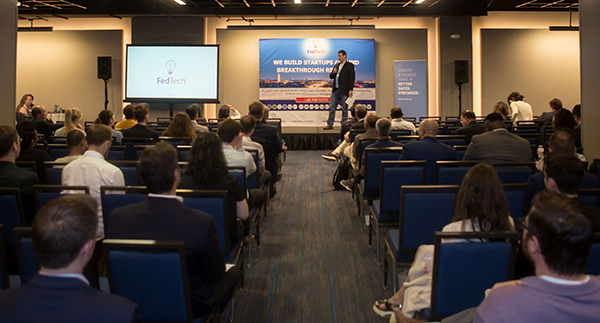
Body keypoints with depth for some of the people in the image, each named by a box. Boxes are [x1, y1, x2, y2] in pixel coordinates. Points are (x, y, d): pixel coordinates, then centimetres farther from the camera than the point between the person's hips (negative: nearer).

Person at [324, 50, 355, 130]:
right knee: (332, 107, 4)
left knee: (344, 108, 0)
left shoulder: (349, 65, -2)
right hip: (335, 90, 6)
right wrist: (333, 72, -3)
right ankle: (329, 124, 8)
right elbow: (331, 77, 20)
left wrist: (350, 90, -14)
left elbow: (352, 78, -7)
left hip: (344, 91, -6)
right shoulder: (337, 65, 18)